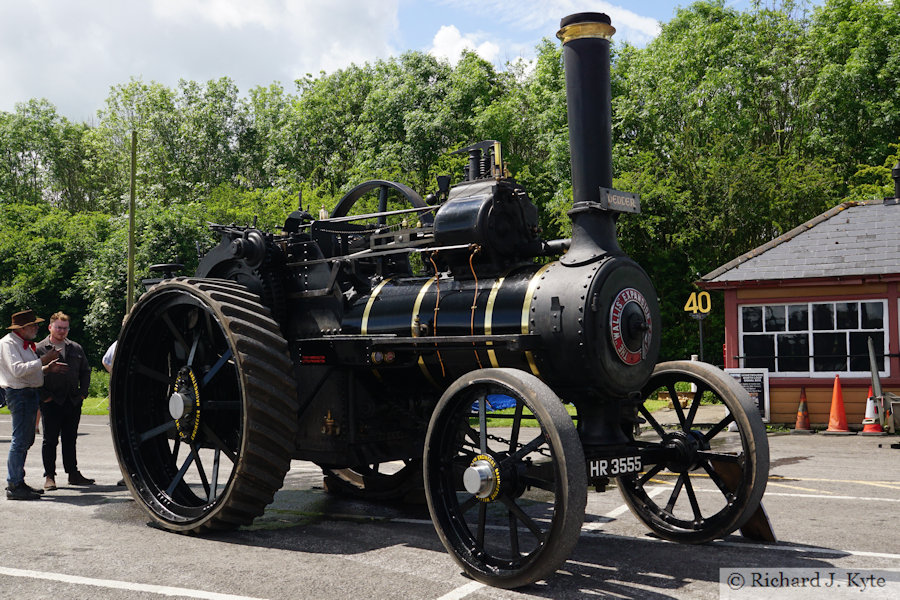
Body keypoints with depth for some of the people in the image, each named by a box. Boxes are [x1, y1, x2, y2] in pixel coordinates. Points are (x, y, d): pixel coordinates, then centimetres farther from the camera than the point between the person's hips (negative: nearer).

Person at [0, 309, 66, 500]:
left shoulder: (25, 344, 19)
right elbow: (18, 370, -23)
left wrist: (47, 369, 11)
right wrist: (43, 361, -22)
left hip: (30, 394, 10)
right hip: (19, 394, -10)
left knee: (26, 440, 12)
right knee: (20, 440, -11)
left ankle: (18, 482, 19)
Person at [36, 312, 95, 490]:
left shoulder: (76, 348, 13)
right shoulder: (40, 349, -1)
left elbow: (85, 371, 18)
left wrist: (83, 392, 7)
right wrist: (44, 395, -11)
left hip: (73, 402, 4)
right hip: (52, 402, -4)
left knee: (70, 439, 11)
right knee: (50, 440, 1)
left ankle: (73, 474, 17)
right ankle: (49, 476, 8)